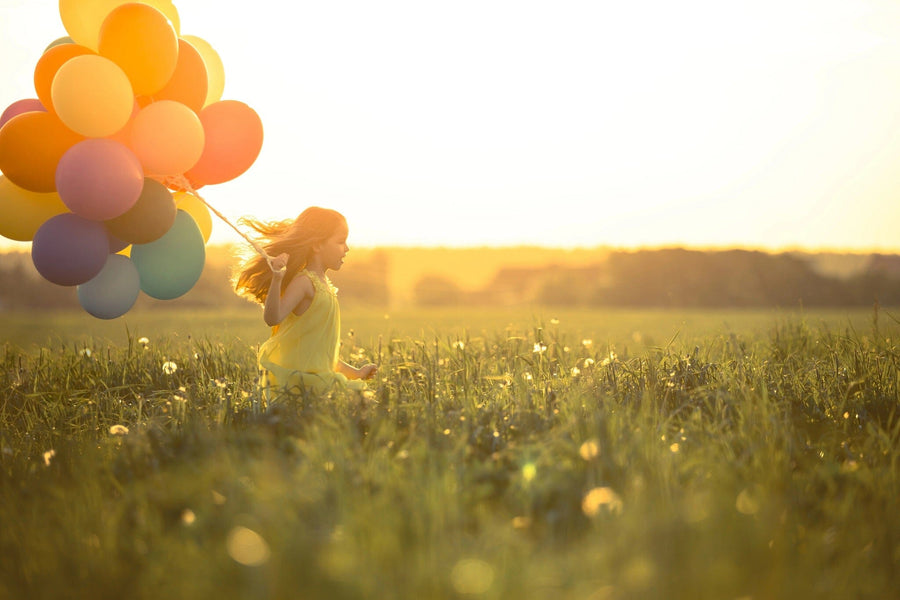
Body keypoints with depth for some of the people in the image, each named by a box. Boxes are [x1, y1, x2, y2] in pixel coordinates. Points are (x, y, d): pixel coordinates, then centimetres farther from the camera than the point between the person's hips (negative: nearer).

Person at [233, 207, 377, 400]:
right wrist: (277, 280, -40)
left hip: (319, 380, 9)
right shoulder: (304, 282, -10)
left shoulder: (325, 286, 18)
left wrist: (355, 373, 27)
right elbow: (272, 318, -27)